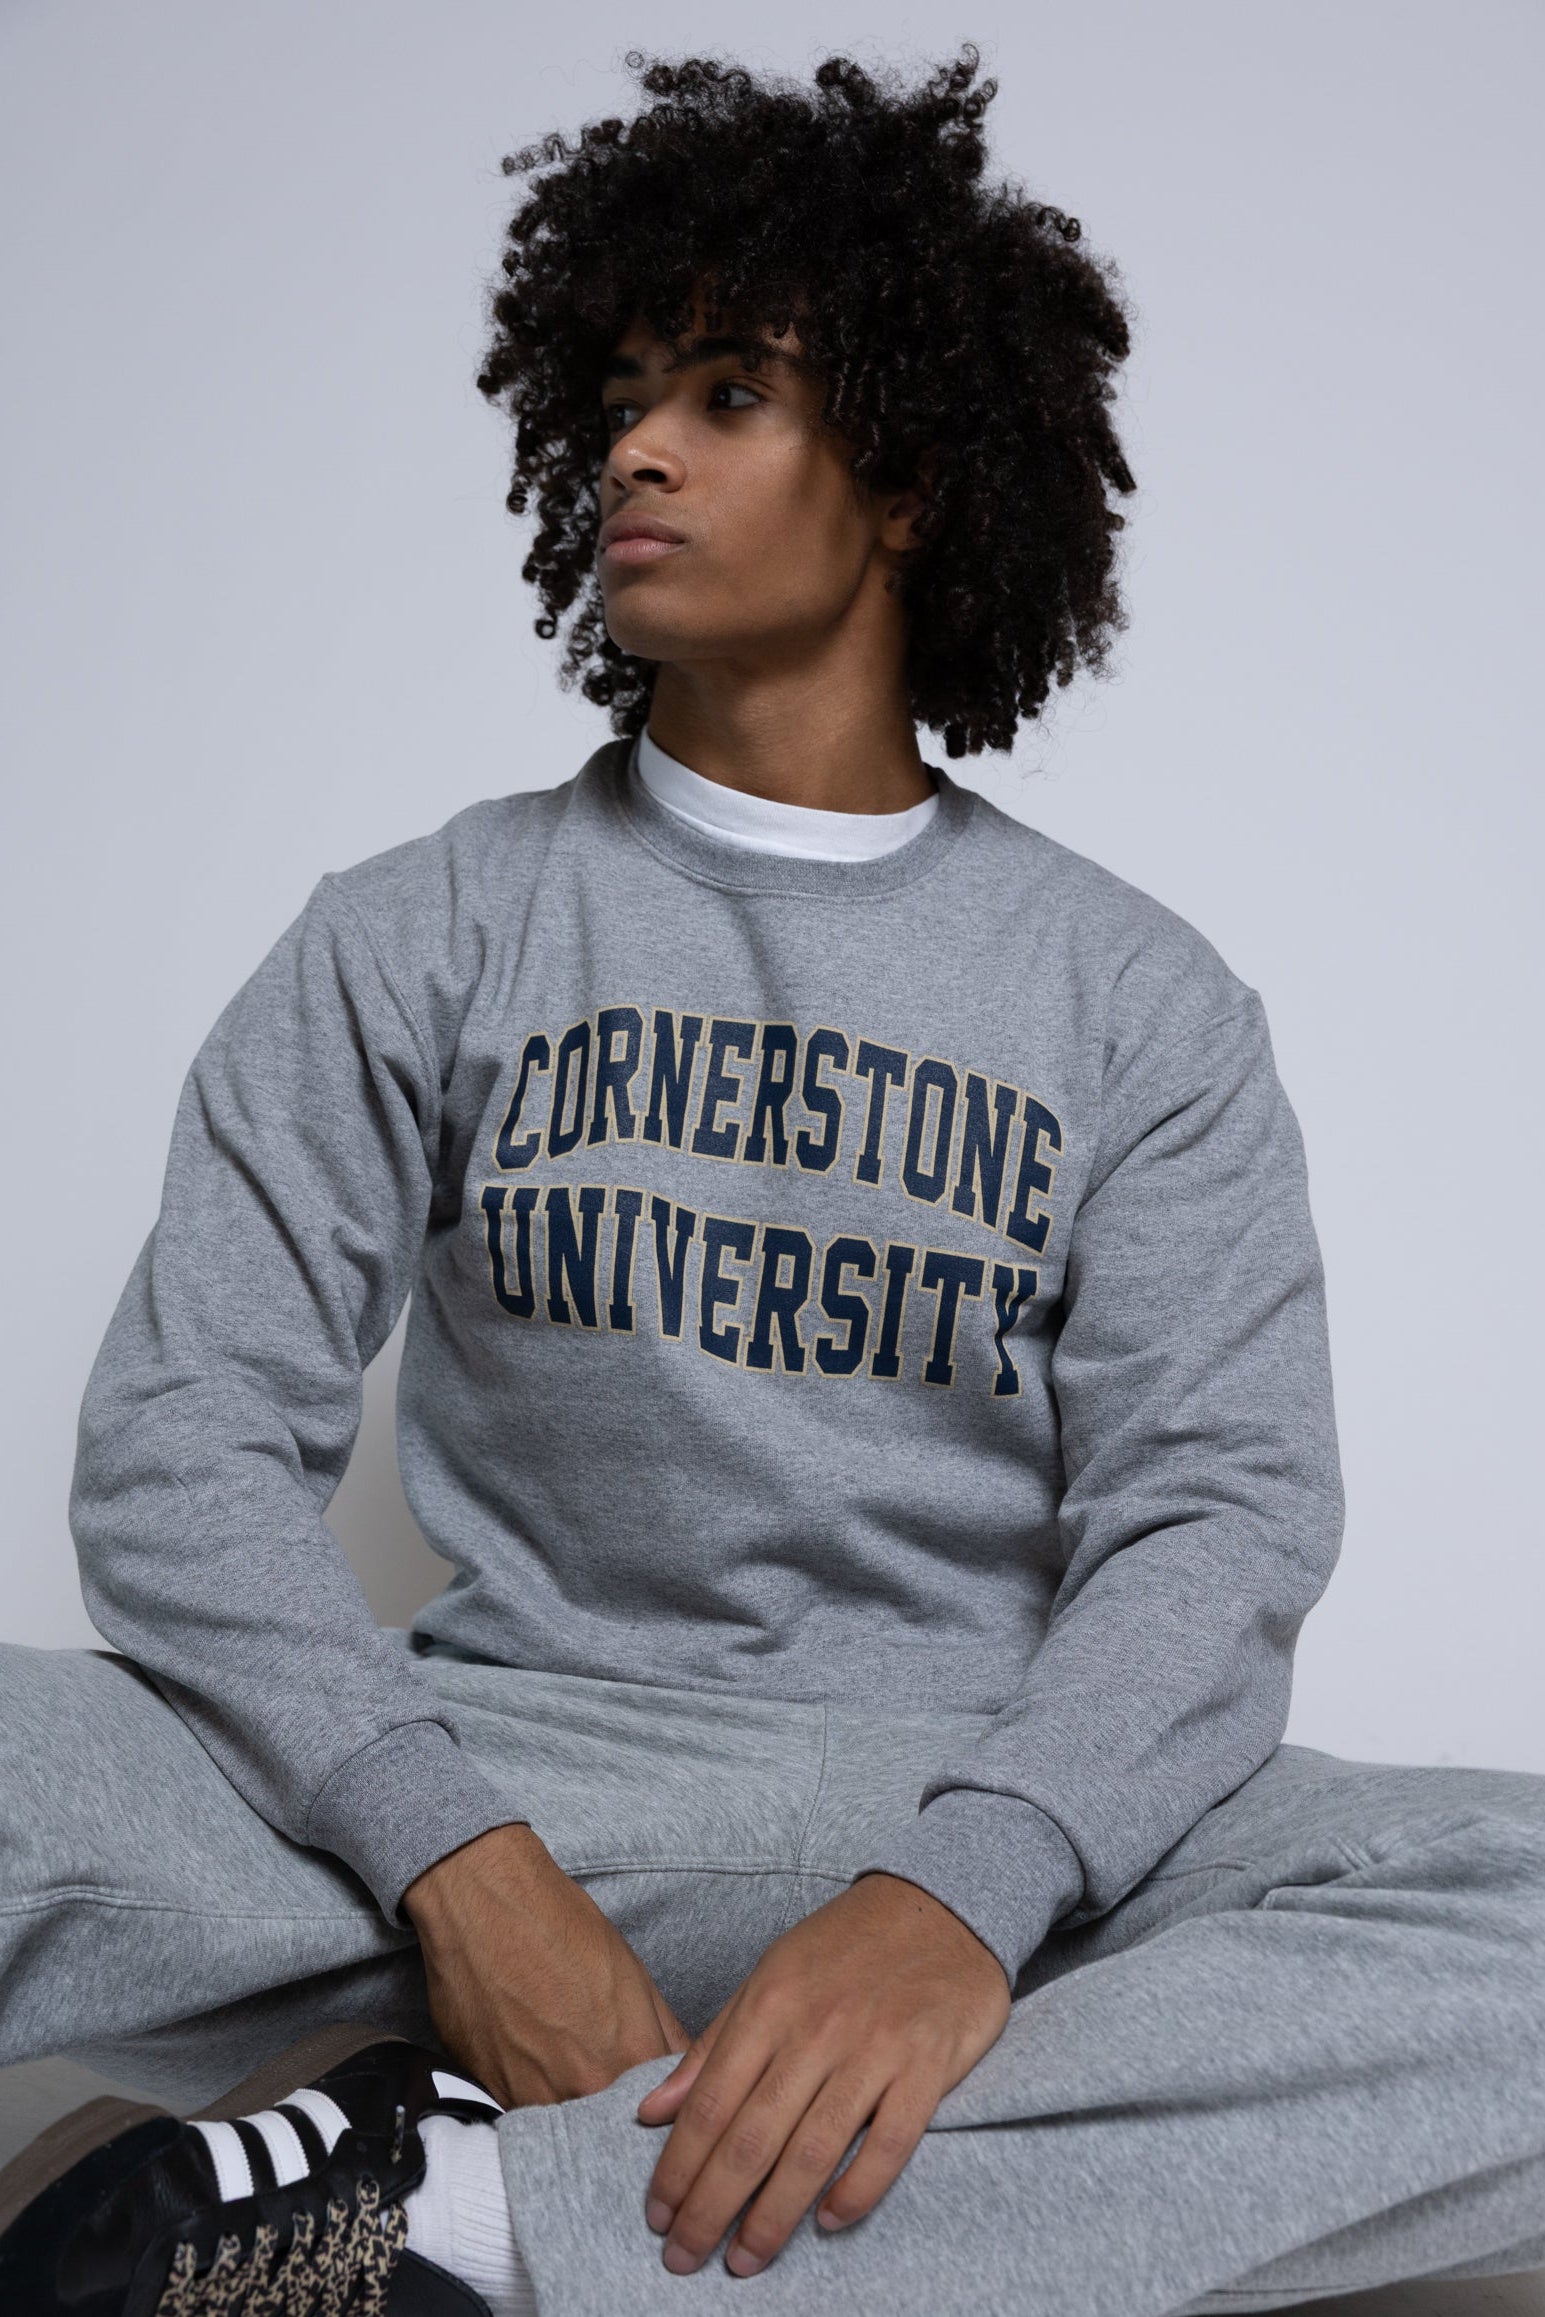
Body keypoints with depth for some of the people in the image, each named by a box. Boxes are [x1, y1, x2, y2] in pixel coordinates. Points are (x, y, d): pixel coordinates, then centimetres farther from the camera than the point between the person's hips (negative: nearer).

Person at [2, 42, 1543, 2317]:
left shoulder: (1139, 999, 7)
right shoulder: (419, 939, 8)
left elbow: (1216, 1519, -5)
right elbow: (185, 1445, -1)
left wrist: (969, 1895, -26)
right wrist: (458, 1861, -20)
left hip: (1002, 1814, 1)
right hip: (517, 1774, 0)